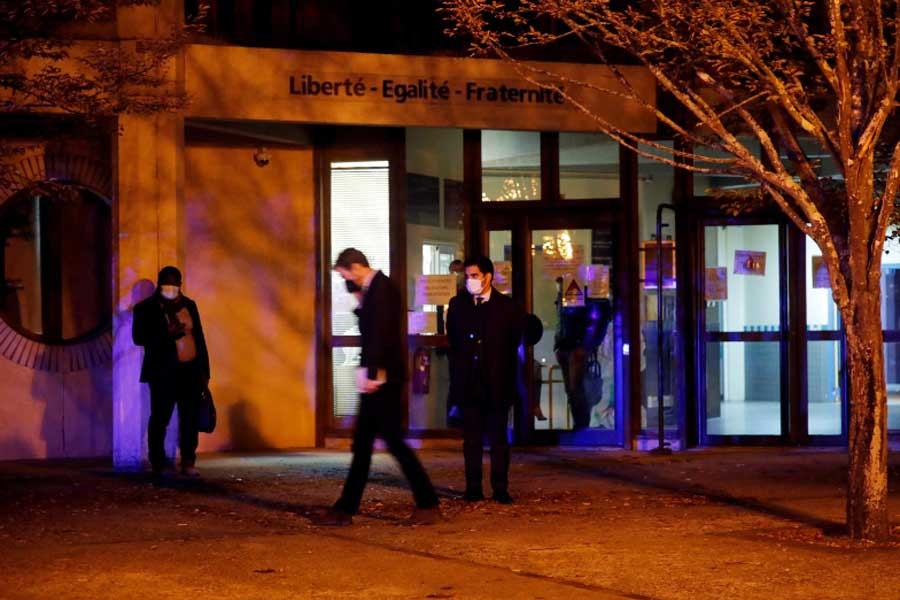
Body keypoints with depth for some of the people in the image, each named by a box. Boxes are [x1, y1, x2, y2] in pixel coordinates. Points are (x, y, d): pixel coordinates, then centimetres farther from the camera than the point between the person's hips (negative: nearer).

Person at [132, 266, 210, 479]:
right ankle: (159, 464, 5)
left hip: (190, 370, 4)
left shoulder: (188, 305, 13)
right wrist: (167, 334, -22)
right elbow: (139, 337, -10)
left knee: (190, 418, 1)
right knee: (160, 418, -3)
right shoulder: (146, 308, 0)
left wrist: (204, 371, 9)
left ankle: (188, 463, 5)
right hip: (163, 372, -3)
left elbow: (199, 338, 13)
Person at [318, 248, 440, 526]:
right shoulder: (372, 290, 15)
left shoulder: (382, 289, -14)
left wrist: (373, 373, -21)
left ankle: (428, 505, -1)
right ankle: (346, 508, 14)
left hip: (384, 379, -10)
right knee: (362, 444, 10)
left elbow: (381, 334, -21)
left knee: (394, 441, -7)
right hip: (376, 380, 10)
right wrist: (367, 373, 7)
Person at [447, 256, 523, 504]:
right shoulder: (457, 305, 8)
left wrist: (507, 378, 2)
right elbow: (453, 343, 11)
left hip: (497, 383, -2)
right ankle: (473, 489, 8)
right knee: (472, 439, 4)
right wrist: (459, 372, 4)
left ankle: (500, 489, 5)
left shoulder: (507, 307, 1)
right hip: (468, 383, 2)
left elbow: (513, 345, 5)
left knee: (498, 438, 2)